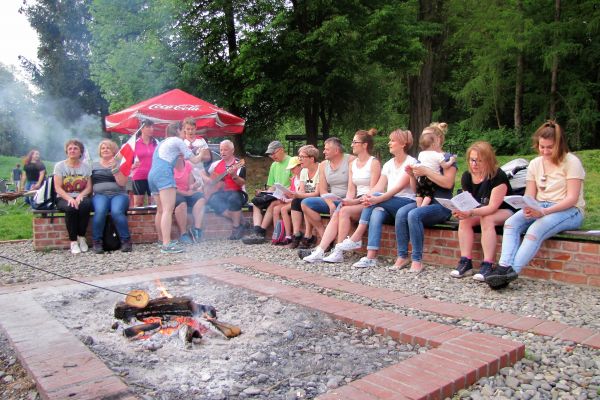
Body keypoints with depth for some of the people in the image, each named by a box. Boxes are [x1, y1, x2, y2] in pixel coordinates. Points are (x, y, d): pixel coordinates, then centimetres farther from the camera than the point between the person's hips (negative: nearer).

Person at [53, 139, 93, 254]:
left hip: (81, 197, 1)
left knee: (86, 205, -35)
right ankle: (73, 241, -24)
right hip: (64, 198, -1)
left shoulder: (86, 166, 11)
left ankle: (81, 237, -18)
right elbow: (57, 187, -4)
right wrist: (69, 198, -21)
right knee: (70, 208, -36)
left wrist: (80, 196, -17)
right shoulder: (60, 165, 5)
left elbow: (89, 187, 4)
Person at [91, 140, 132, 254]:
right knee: (100, 212, -33)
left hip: (118, 194, -1)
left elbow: (122, 182, -1)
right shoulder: (94, 165, 20)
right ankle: (96, 242, -20)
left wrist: (114, 168, -9)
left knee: (116, 212, -34)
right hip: (100, 195, 1)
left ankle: (126, 241, -18)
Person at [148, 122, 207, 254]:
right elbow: (194, 160, 8)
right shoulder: (177, 140, 8)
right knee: (168, 209, -17)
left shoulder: (162, 143, 30)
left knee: (161, 210, 17)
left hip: (152, 174, 9)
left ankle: (162, 238, 27)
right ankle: (166, 245, -27)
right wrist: (202, 154, 27)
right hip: (164, 174, -9)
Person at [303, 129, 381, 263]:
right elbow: (351, 190, 11)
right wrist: (347, 201, -9)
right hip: (357, 202, 6)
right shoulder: (352, 164, 18)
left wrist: (355, 201, -21)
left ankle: (338, 253, -26)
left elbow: (372, 191, -12)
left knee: (344, 211, -29)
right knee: (335, 215, -21)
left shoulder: (374, 163, -3)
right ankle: (320, 251, -30)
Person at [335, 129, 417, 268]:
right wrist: (368, 196, -21)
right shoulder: (388, 164, 16)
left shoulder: (411, 162, -4)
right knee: (376, 214, -30)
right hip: (390, 206, 5)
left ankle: (356, 239, -27)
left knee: (376, 196, -28)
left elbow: (399, 187, -19)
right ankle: (371, 258, -40)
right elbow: (379, 187, 2)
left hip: (407, 204, -5)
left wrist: (378, 199, -33)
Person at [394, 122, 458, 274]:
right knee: (401, 212, -26)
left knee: (414, 214, -33)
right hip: (423, 201, 5)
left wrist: (425, 172, -19)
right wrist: (412, 175, 1)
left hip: (441, 205, -5)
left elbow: (448, 183, -16)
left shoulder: (447, 158, 1)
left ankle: (417, 260, -27)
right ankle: (402, 256, -22)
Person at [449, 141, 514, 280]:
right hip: (481, 211, 6)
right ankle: (466, 262, -23)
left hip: (504, 211, -5)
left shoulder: (498, 176, -24)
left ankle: (487, 265, -34)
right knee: (464, 220, -22)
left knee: (487, 219, -34)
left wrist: (470, 213, -47)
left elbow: (492, 207, -31)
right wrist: (461, 211, -29)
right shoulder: (467, 176, -6)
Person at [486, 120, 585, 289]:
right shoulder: (535, 164, 9)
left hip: (569, 211, -5)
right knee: (511, 223, -22)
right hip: (540, 209, 5)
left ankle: (511, 272, -35)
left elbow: (572, 198, -14)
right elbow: (529, 196, 5)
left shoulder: (571, 162, -6)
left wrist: (544, 212, -27)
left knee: (536, 229, -33)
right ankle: (504, 267, -36)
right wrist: (528, 208, -19)